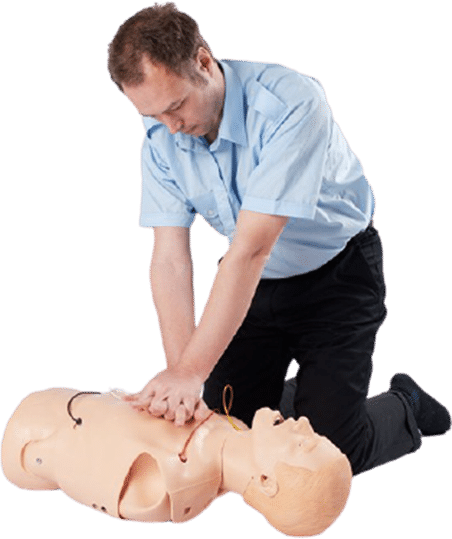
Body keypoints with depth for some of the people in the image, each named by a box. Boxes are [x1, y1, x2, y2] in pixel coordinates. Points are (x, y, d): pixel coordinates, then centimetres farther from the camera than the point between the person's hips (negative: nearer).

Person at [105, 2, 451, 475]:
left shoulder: (289, 103, -33)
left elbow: (251, 248, -36)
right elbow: (170, 258, -17)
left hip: (335, 273, -5)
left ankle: (405, 406, 21)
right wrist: (177, 367, -30)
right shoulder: (161, 136, -13)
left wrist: (191, 370, -37)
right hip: (254, 282, 5)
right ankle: (288, 393, 33)